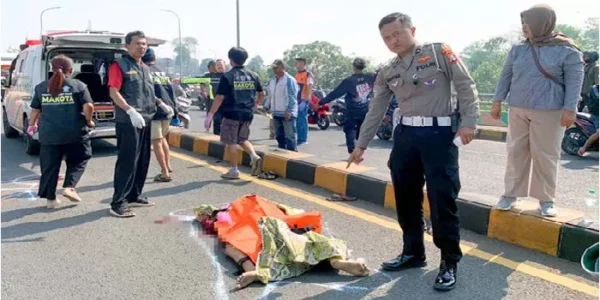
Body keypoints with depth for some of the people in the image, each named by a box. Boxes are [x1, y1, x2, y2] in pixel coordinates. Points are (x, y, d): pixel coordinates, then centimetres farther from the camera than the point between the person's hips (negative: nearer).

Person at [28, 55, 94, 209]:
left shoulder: (41, 87, 10)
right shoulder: (78, 85, -1)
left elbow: (35, 109, 14)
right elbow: (88, 106, -11)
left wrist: (32, 125, 30)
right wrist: (88, 121, 4)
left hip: (49, 134, 3)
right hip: (74, 133, -3)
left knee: (49, 166, 11)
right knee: (77, 161, 17)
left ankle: (50, 198, 16)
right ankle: (69, 187, 2)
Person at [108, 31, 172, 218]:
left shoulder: (146, 69, 20)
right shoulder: (120, 65, -4)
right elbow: (114, 92, -13)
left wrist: (161, 104, 11)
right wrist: (131, 111, -24)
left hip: (145, 120, 8)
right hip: (128, 122, -8)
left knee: (143, 161, 12)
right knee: (127, 161, -9)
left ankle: (134, 196, 24)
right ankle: (118, 203, -4)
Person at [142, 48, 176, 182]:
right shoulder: (163, 73, 15)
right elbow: (172, 92, 16)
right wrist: (174, 109, 19)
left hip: (154, 112, -7)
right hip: (167, 111, 7)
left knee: (156, 142, -2)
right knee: (162, 138, 25)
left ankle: (165, 173, -3)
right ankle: (168, 166, 27)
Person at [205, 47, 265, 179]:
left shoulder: (227, 76, -9)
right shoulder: (253, 75, 6)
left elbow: (219, 97, -12)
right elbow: (262, 94, 15)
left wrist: (210, 114, -8)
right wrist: (254, 105, 33)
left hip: (232, 113, -5)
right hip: (247, 114, 5)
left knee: (230, 142, 7)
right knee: (243, 139, 21)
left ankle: (234, 171, 11)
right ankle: (255, 157, -3)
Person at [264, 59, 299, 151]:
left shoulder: (289, 80, -9)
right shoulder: (272, 80, 15)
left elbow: (292, 97, -14)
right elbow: (270, 95, 22)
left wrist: (289, 111, -20)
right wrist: (266, 107, 13)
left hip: (287, 113, -8)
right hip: (276, 113, 8)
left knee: (290, 136, -5)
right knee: (279, 136, 14)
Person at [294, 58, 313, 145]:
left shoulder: (308, 74, -8)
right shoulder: (297, 74, 17)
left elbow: (309, 88, -15)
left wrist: (305, 100, -22)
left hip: (303, 101, -8)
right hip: (296, 100, 8)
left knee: (302, 120, -5)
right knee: (296, 120, 11)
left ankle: (303, 139, 1)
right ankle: (298, 138, 19)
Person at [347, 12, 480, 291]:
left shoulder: (439, 52, -1)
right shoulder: (387, 72, 11)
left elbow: (466, 86, -3)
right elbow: (375, 110, 14)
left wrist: (468, 122, -14)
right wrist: (361, 144, 14)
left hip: (439, 134, -5)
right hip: (405, 135, 5)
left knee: (442, 199, -5)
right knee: (406, 198, 10)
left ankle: (449, 262, 8)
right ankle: (413, 252, 26)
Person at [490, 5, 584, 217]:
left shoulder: (567, 51, -3)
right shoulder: (518, 49, 8)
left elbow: (574, 82, -5)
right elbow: (506, 76, 11)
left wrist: (569, 109, -13)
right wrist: (498, 101, 7)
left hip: (549, 112, -4)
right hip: (517, 109, 4)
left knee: (545, 155, 2)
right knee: (516, 152, 6)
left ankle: (546, 199, 13)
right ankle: (511, 194, 16)